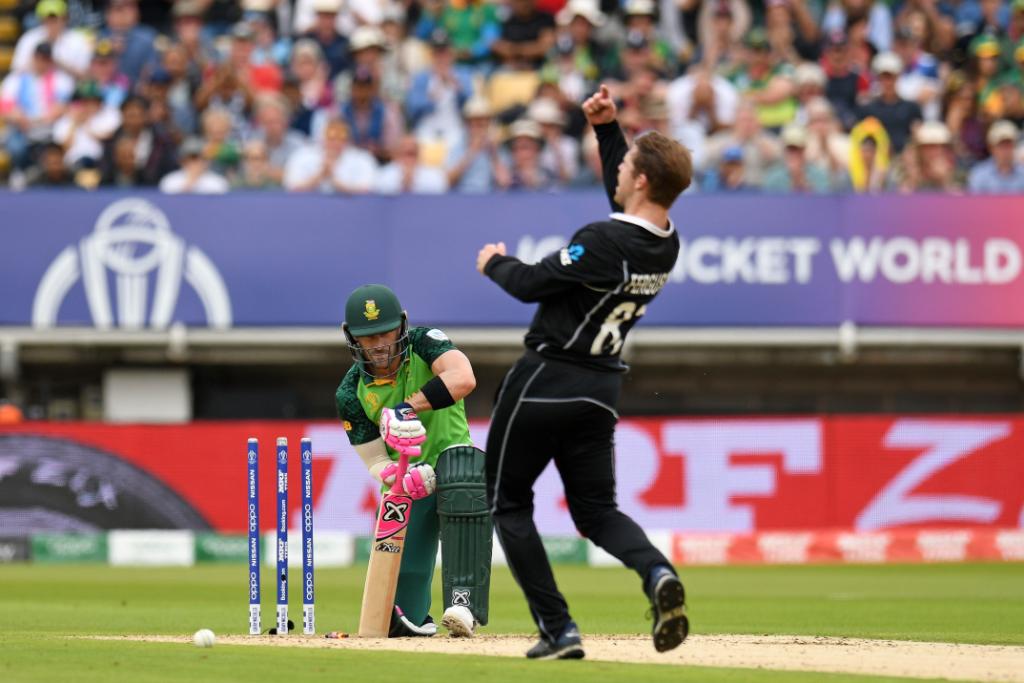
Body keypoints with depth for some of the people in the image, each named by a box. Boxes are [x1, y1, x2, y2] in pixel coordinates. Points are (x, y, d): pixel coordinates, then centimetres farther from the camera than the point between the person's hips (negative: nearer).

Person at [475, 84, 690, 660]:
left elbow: (531, 284, -16)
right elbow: (628, 201, 22)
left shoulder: (603, 242, -24)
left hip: (547, 378, -7)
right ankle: (658, 572, -19)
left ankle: (558, 629, -2)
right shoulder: (666, 244, 1)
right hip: (602, 389, 7)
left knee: (509, 502, 7)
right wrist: (607, 129, 16)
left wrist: (495, 263, 5)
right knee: (596, 509, 14)